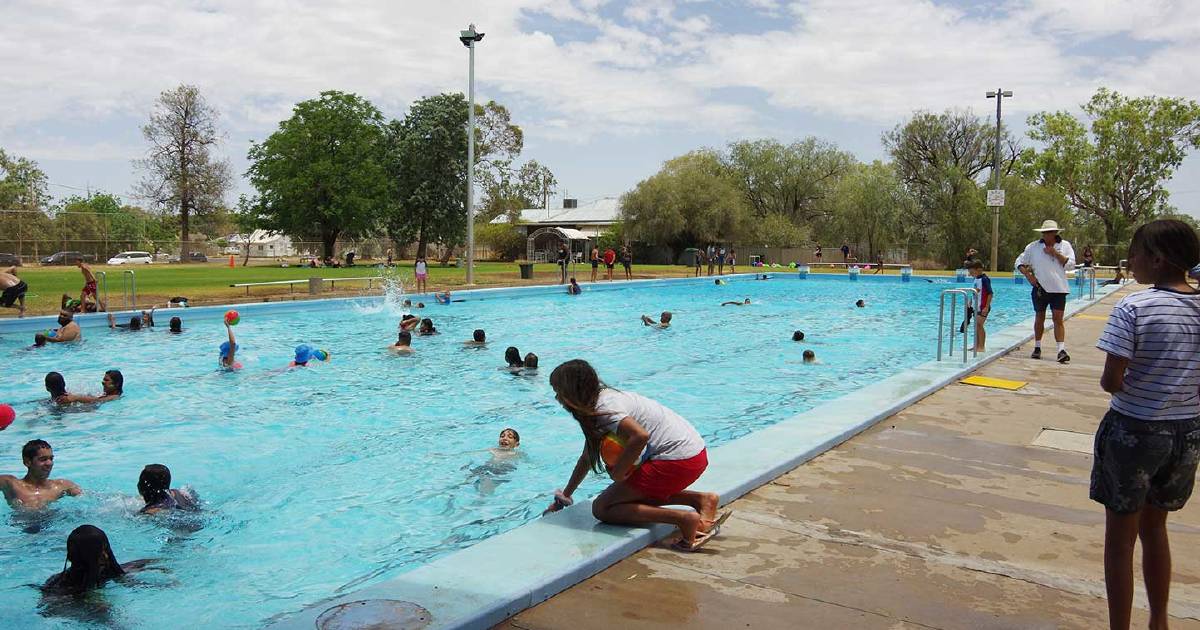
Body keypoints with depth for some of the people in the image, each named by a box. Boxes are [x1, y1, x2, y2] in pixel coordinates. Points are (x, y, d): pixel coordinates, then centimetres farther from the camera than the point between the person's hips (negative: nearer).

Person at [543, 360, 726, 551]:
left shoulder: (603, 408, -13)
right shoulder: (606, 397, 17)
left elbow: (640, 436, -31)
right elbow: (587, 458, 26)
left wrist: (617, 472, -16)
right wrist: (565, 496, 30)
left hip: (677, 460, -10)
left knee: (601, 508, -2)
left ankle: (684, 518, -14)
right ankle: (701, 499, 10)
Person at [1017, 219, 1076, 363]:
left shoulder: (1065, 246, 3)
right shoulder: (1033, 247, 2)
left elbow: (1070, 265, -4)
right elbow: (1019, 262, 7)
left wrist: (1055, 253, -12)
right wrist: (1028, 276, -6)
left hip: (1059, 288, -1)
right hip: (1040, 287, 1)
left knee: (1058, 319, -6)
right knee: (1039, 318, 10)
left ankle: (1061, 351, -10)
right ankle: (1037, 348, 21)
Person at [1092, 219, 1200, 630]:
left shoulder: (1133, 308, -18)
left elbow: (1112, 381, -20)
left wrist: (1111, 382, 1)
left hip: (1134, 431, -6)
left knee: (1120, 538, 8)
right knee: (1154, 527, 24)